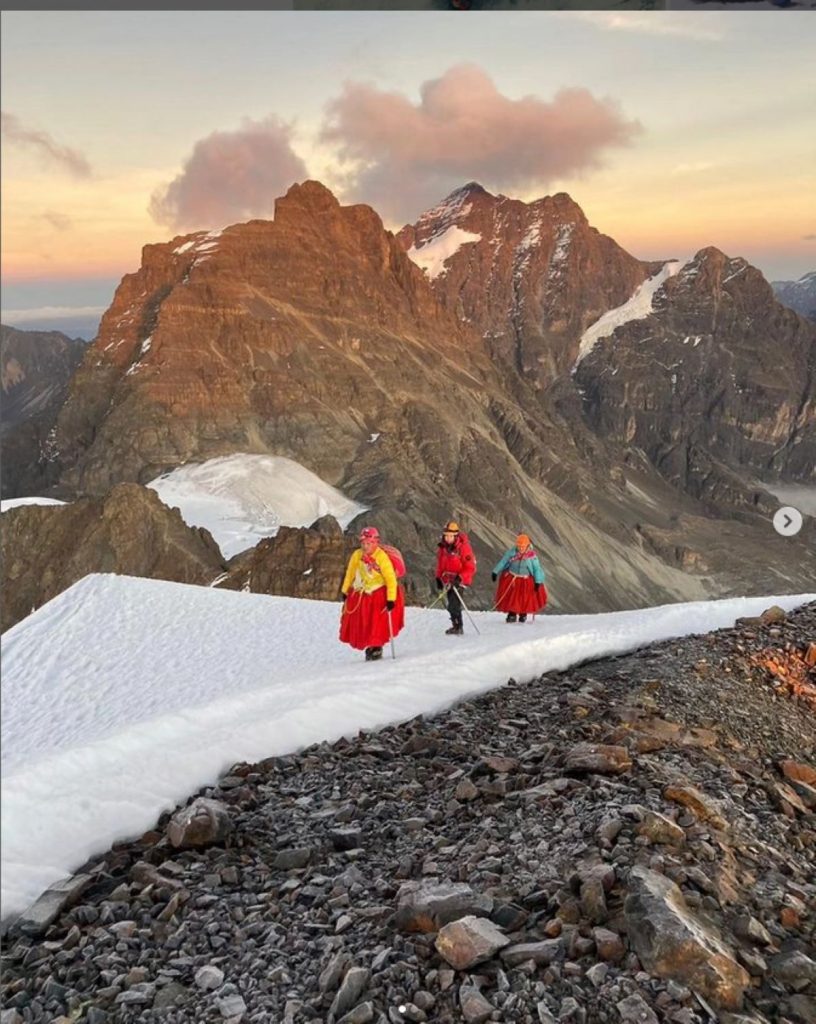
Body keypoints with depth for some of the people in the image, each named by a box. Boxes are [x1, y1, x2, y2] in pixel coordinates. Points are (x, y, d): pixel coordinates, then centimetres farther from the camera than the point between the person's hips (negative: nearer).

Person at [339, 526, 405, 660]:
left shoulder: (382, 557, -23)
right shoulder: (357, 555, -8)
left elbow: (391, 579, -22)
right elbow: (350, 573, 7)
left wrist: (391, 599, -25)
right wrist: (345, 591, 11)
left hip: (379, 596, -5)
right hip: (360, 595, 5)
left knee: (377, 623, -6)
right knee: (360, 624, 9)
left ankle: (377, 648, 11)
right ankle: (369, 647, 25)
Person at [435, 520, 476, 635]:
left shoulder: (463, 547, -16)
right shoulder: (443, 547, 3)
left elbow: (470, 567, -17)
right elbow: (440, 564, 17)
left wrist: (460, 578, -25)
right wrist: (439, 578, 14)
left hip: (459, 579, -7)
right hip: (447, 579, 7)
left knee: (453, 603, -18)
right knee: (450, 605, 10)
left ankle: (458, 627, -11)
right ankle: (456, 626, 21)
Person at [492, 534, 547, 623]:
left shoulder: (532, 555, -13)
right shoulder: (511, 552, -9)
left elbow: (537, 568, -8)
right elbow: (502, 561, -1)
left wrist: (538, 582, -11)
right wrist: (495, 572, -3)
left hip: (526, 581, -1)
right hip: (511, 579, 1)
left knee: (525, 599, 3)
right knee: (510, 597, 1)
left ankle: (523, 614, 28)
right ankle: (512, 614, 18)